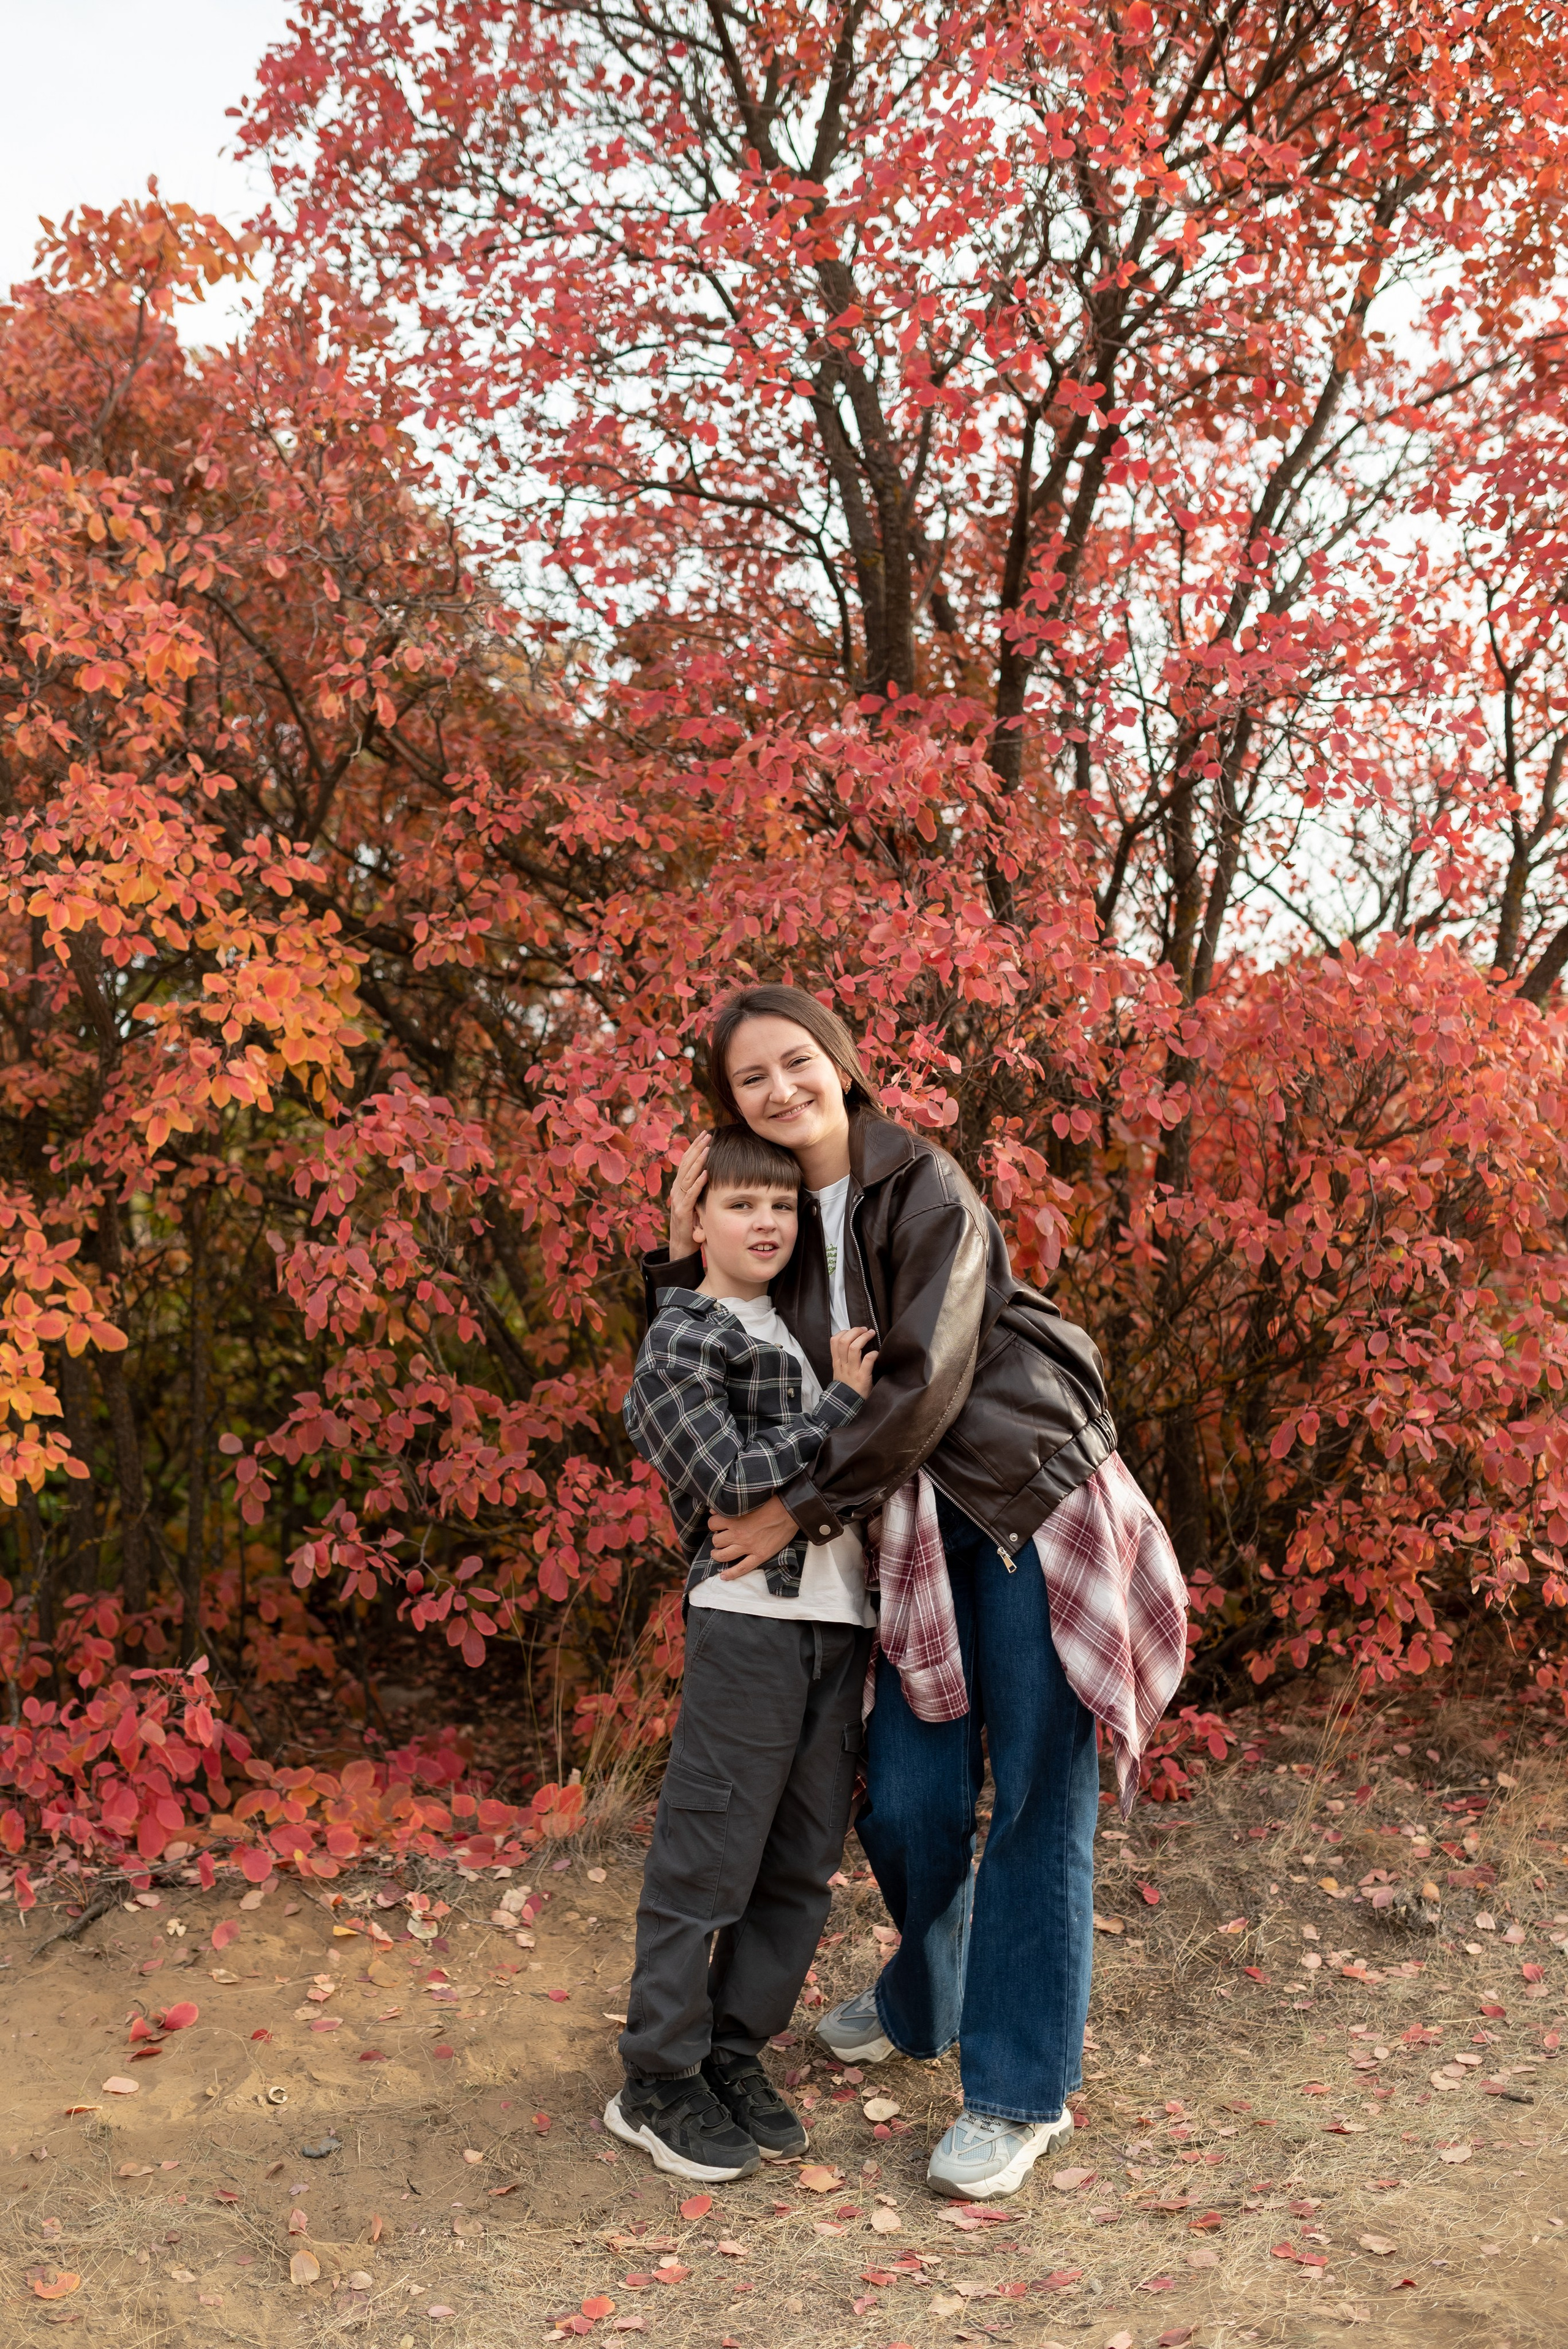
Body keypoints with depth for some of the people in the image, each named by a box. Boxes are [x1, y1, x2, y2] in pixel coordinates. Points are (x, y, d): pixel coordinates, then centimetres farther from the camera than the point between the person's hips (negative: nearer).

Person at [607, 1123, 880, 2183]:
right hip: (751, 1618, -7)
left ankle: (737, 2052, 25)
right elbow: (734, 1479, -13)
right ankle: (658, 2081, 12)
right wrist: (841, 1401, -12)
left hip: (840, 1615, 7)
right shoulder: (682, 1340, -4)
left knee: (803, 1861, 11)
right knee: (709, 1859, -1)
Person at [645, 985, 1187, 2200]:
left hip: (1036, 1508, -5)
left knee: (1039, 1799, 0)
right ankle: (920, 2004, 38)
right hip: (920, 1530, 6)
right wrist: (685, 1253, 1)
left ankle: (1021, 2090, 13)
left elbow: (924, 1384, -17)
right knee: (908, 1801, 8)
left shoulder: (928, 1190, -11)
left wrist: (803, 1507, -13)